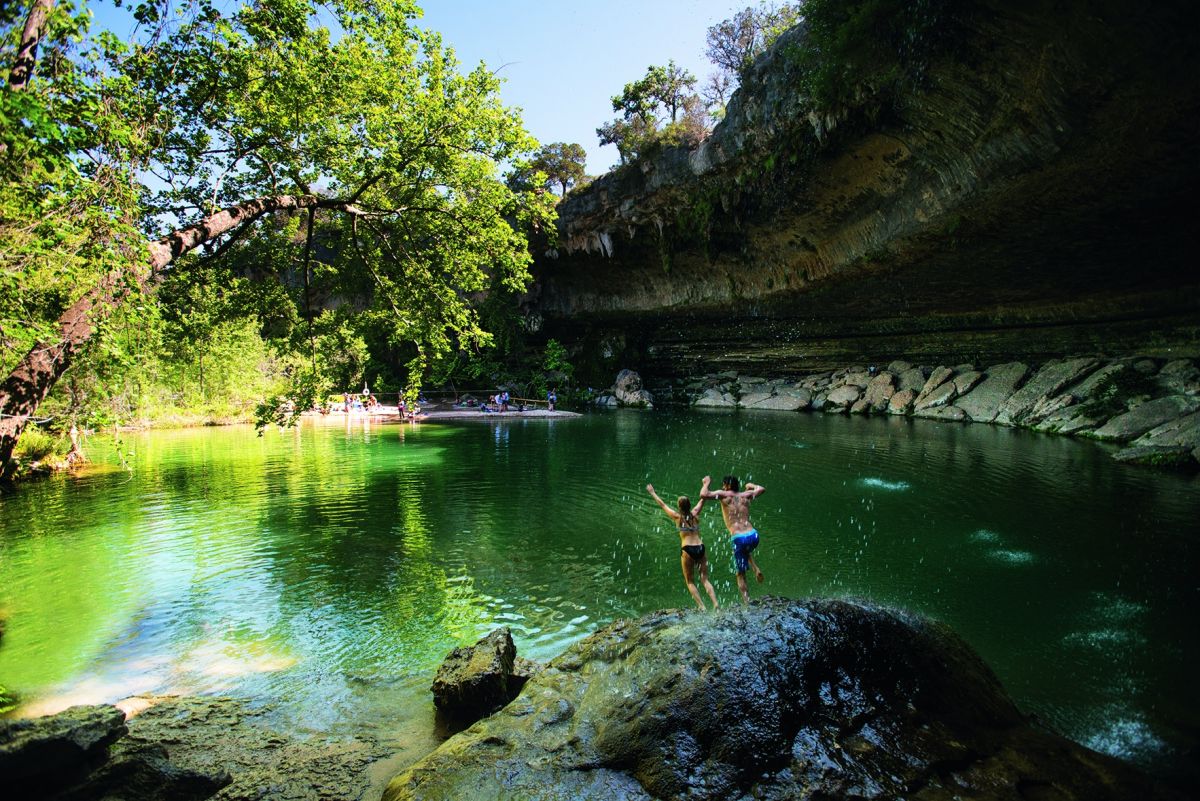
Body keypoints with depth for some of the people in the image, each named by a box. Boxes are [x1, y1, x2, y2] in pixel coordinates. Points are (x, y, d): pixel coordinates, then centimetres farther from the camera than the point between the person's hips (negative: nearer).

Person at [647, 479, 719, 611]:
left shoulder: (677, 516, 2)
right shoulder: (695, 514, 8)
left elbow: (662, 504, 15)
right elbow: (702, 498, 23)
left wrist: (652, 492, 28)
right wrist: (706, 485, 38)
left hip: (687, 550, -3)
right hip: (700, 548, 3)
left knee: (690, 582, 7)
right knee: (705, 579, 7)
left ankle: (702, 607, -6)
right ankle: (716, 603, -11)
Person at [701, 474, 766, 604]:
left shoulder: (724, 495, 3)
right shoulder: (745, 495, 15)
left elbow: (703, 495, -7)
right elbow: (761, 489, 32)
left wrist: (706, 483, 11)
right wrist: (751, 486, 51)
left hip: (739, 539, -4)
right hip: (753, 535, 4)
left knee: (740, 575, 7)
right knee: (746, 552, 39)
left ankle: (747, 603, 2)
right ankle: (756, 568, 14)